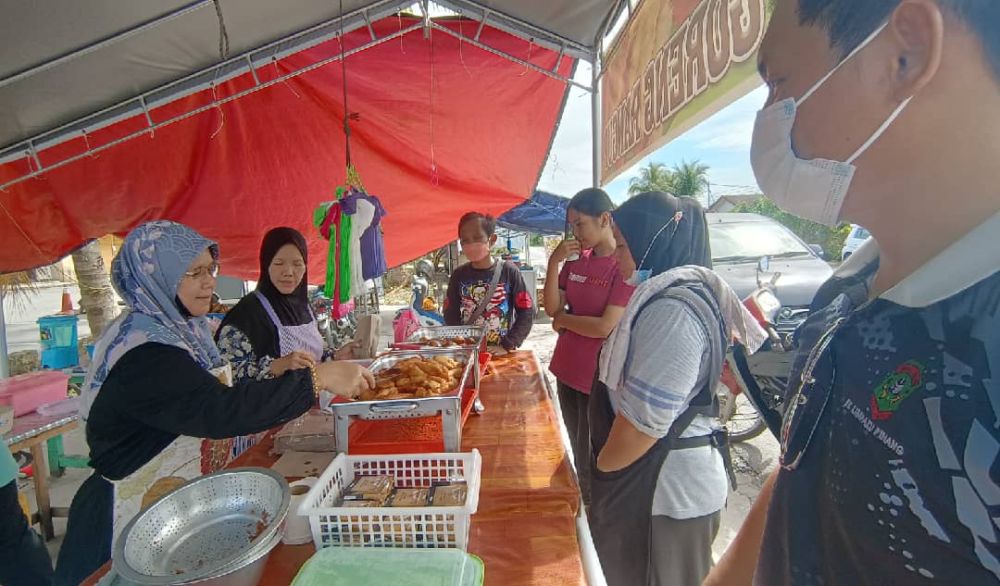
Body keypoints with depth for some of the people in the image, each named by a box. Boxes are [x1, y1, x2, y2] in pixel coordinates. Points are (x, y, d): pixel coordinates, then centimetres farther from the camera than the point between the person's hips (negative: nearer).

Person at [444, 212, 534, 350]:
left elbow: (527, 312, -7)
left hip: (502, 353, -2)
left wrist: (509, 345, -14)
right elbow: (451, 316, 2)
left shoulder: (509, 271, -7)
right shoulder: (459, 275, -1)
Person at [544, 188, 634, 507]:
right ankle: (584, 508, 42)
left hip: (598, 378, -7)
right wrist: (554, 263, -9)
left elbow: (605, 327, -22)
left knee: (591, 461, 7)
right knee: (577, 452, 22)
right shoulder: (577, 259, 3)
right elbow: (552, 307, 2)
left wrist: (563, 319, -7)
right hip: (567, 370, 7)